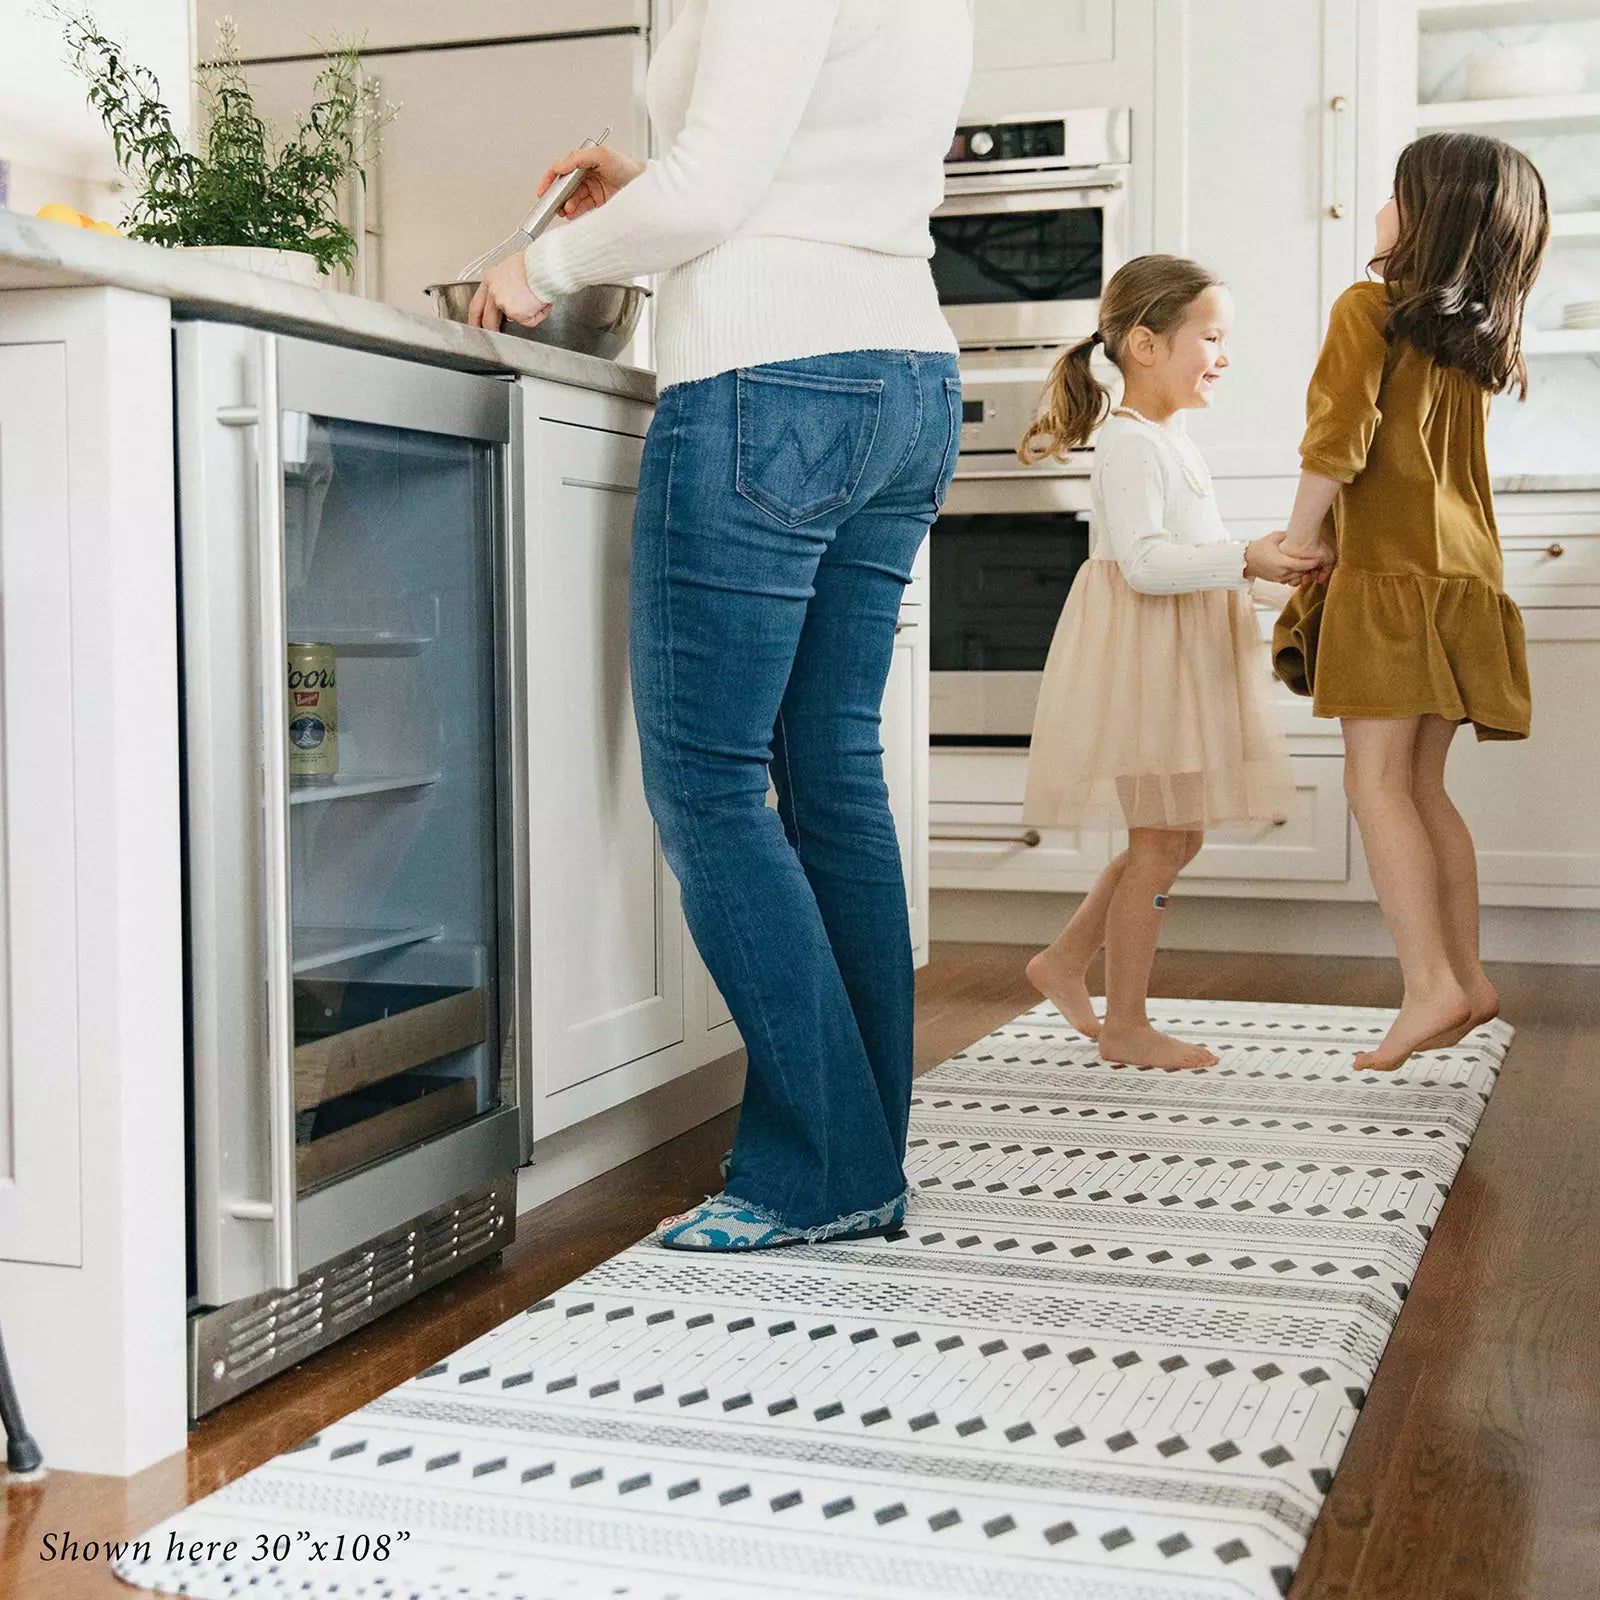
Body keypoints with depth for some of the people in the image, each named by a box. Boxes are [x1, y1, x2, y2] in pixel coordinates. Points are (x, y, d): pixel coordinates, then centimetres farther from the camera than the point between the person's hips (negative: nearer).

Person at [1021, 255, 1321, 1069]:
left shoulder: (1168, 441, 18)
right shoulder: (1130, 444, -15)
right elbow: (1144, 562, -26)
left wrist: (1261, 564, 17)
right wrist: (1246, 559, -28)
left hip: (1180, 663, 10)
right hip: (1143, 659, -10)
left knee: (1177, 835, 13)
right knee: (1160, 840, -5)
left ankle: (1063, 962, 24)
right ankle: (1125, 1026, 5)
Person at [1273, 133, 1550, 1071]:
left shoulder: (1371, 308, -4)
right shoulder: (1479, 337, 18)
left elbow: (1338, 441, -13)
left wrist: (1296, 540, -4)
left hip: (1393, 572, -8)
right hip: (1468, 570, 8)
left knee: (1376, 779, -10)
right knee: (1423, 786, 12)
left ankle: (1431, 984, -17)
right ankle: (1468, 976, 12)